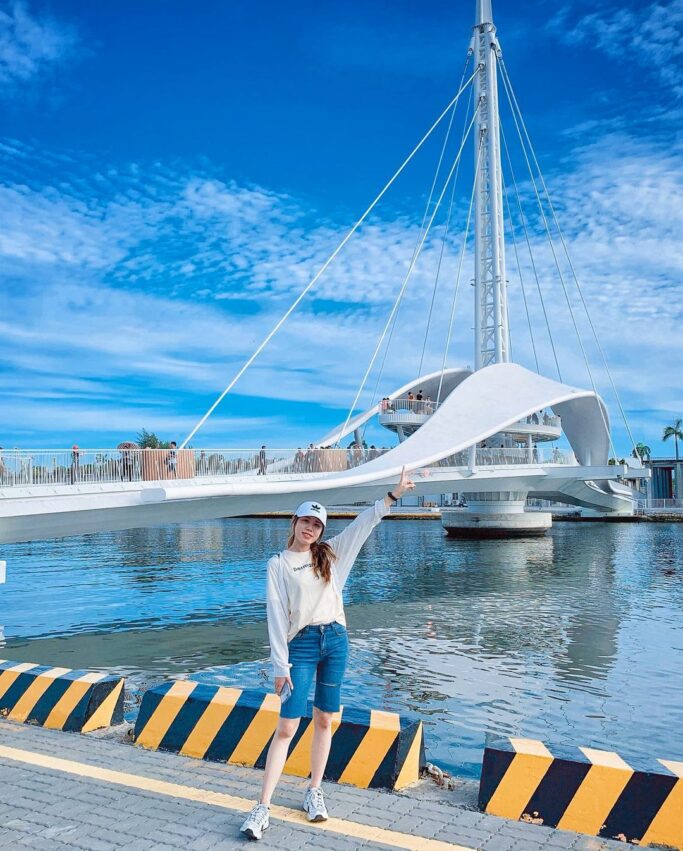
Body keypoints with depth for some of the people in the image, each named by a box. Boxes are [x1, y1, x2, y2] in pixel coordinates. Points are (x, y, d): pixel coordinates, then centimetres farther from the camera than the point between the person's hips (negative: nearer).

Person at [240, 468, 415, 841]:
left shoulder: (329, 554, 8)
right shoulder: (279, 564, -3)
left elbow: (364, 523, 7)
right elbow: (276, 616, -8)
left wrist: (393, 495, 1)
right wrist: (281, 665, -12)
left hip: (336, 640, 4)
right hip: (302, 645, -4)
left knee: (324, 721, 11)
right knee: (287, 727, -5)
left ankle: (314, 792, 26)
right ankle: (263, 807, 1)